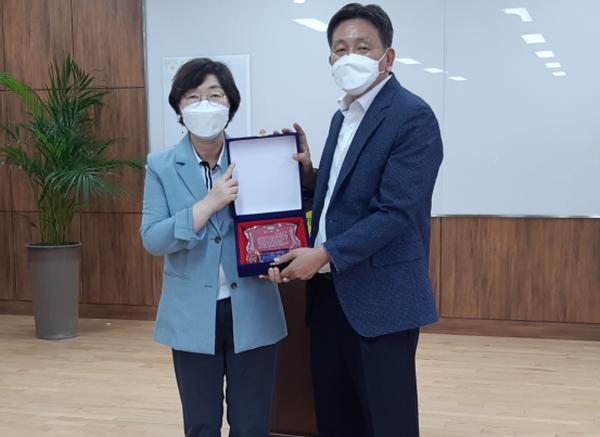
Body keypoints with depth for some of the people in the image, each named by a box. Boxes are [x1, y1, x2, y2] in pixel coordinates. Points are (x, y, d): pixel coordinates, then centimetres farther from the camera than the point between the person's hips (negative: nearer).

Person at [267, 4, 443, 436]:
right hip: (330, 291, 8)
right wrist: (308, 172, 0)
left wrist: (325, 254, -22)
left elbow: (396, 212, -20)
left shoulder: (413, 117, -13)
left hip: (381, 297, -8)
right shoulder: (342, 117, 14)